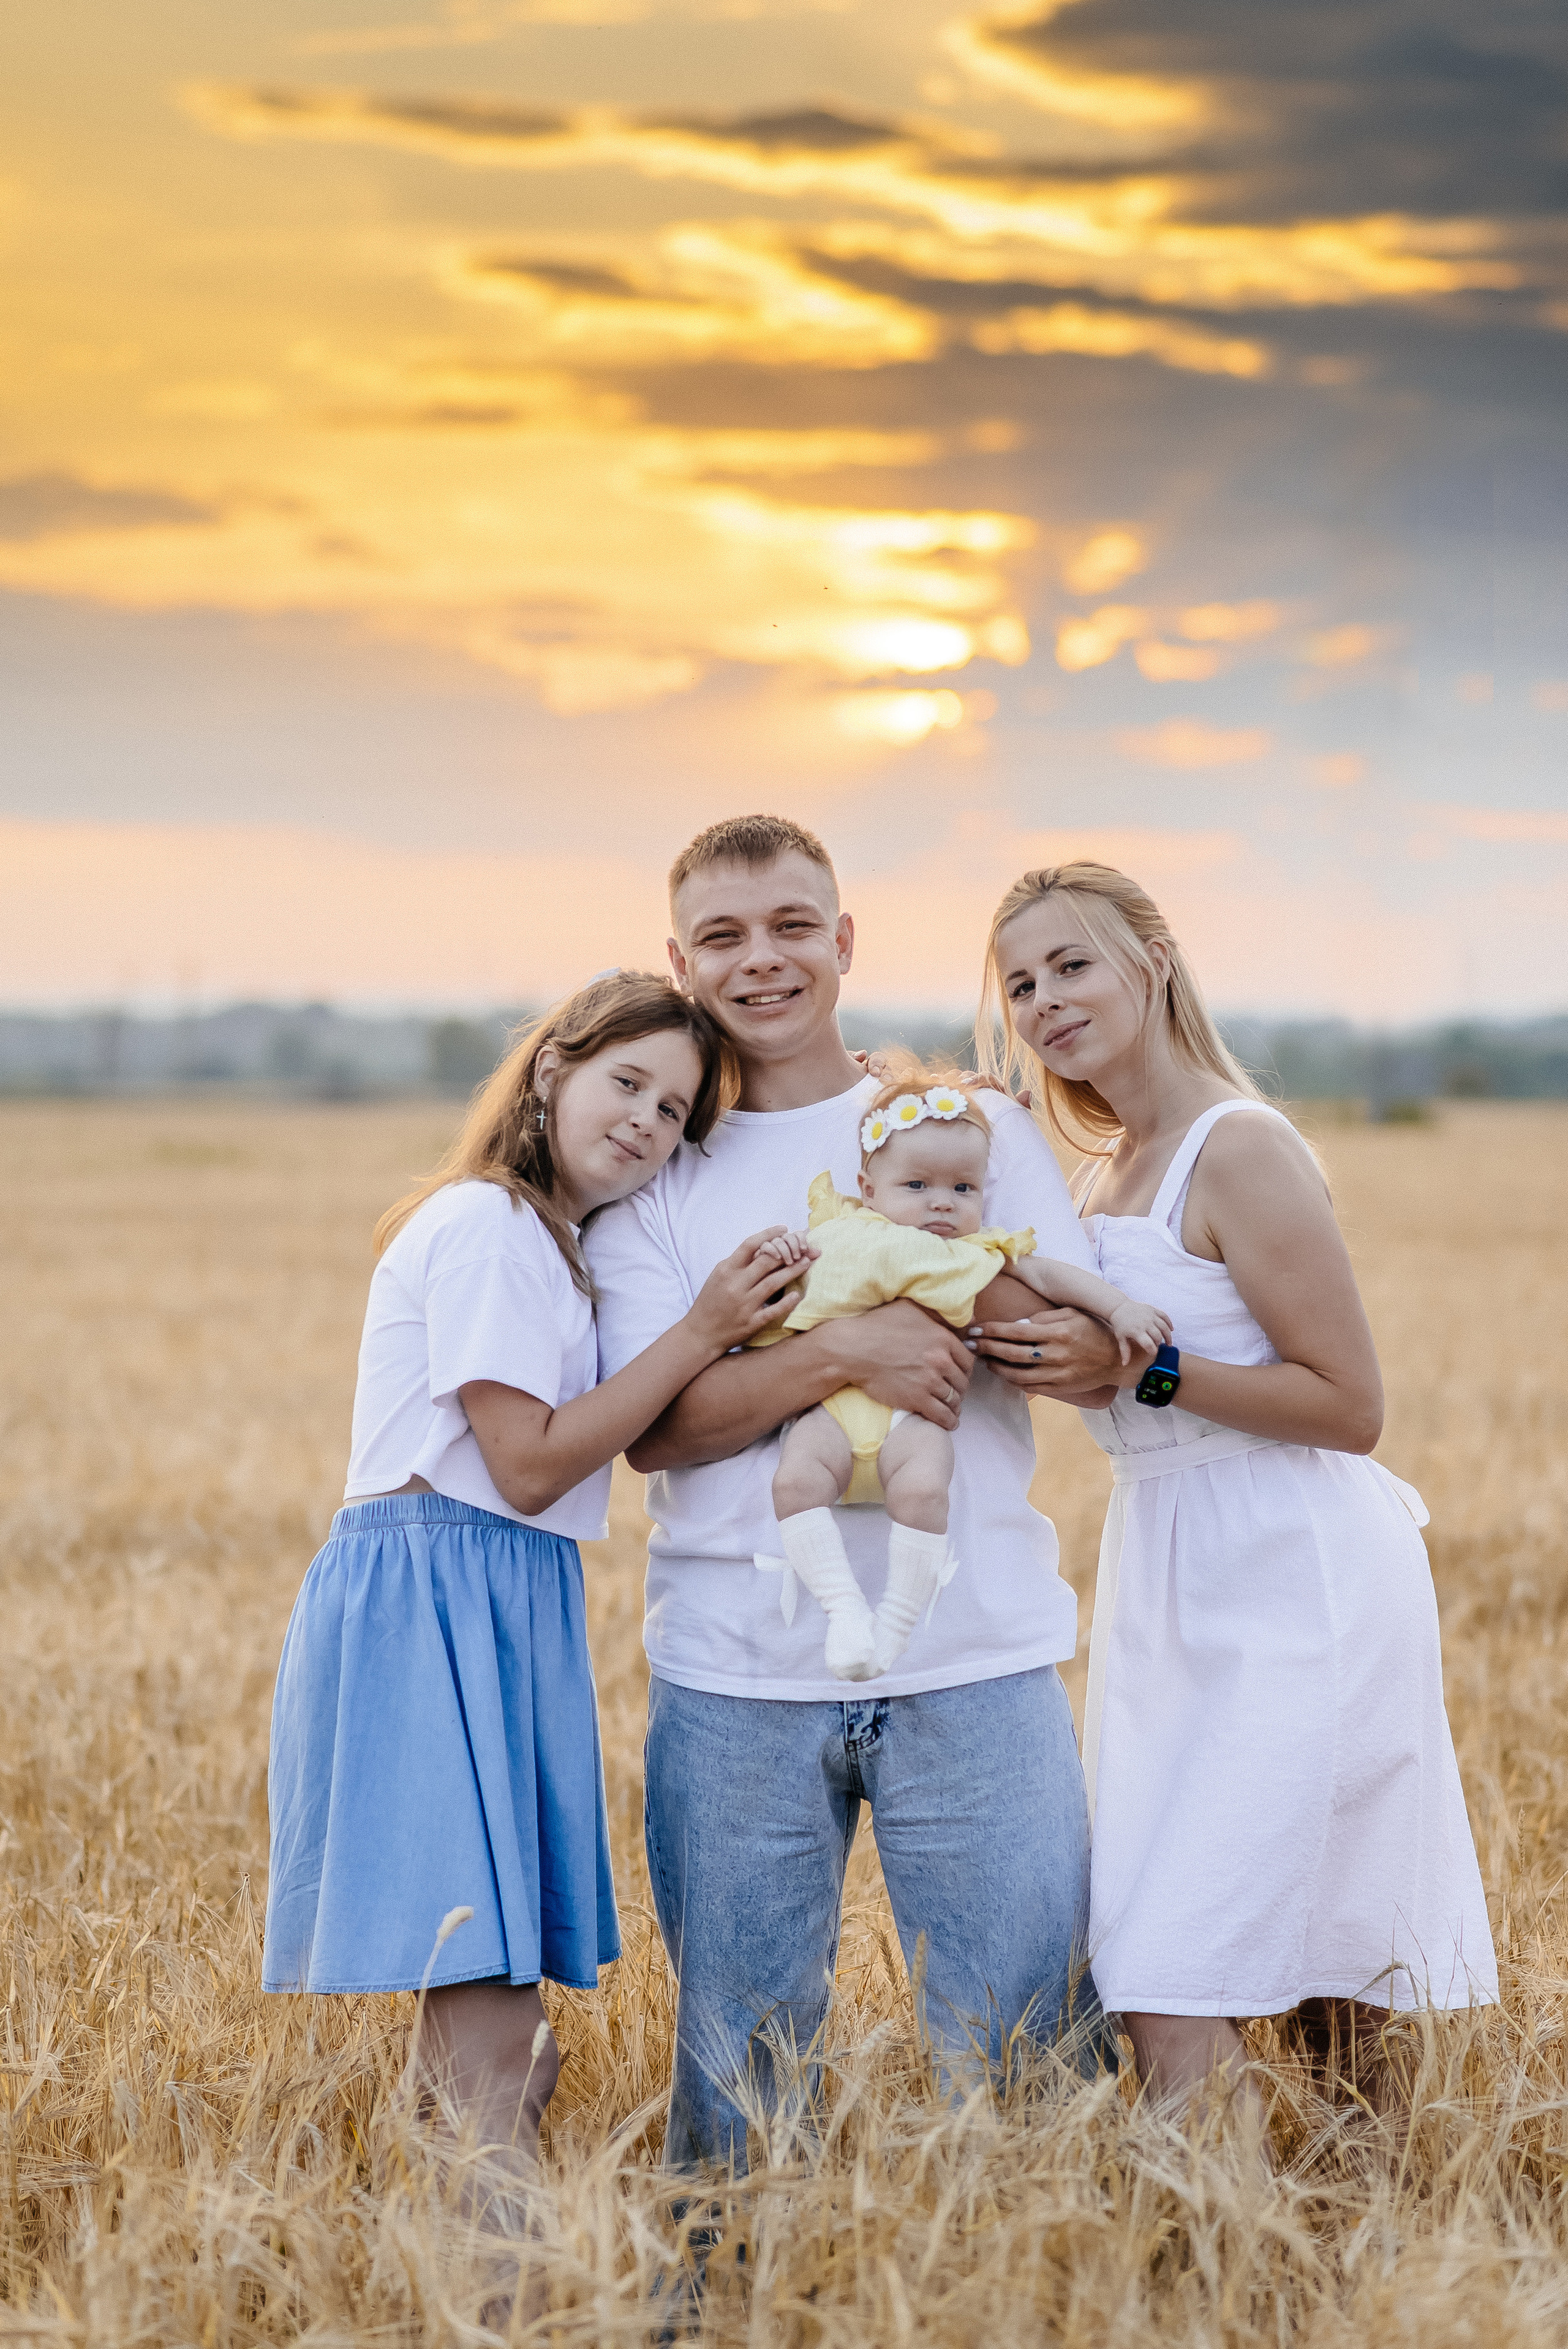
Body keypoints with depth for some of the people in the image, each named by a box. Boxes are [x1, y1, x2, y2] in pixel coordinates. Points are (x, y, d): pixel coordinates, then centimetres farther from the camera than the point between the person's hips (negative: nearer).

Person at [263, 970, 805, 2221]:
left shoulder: (558, 1243, 21)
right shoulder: (484, 1226, -8)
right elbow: (529, 1463, -13)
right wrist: (702, 1333, -12)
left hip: (509, 1605, 10)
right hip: (429, 1604, -10)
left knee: (483, 2016, 7)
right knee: (496, 2048, -15)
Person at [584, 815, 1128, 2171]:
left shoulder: (974, 1123, 11)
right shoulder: (653, 1170, 8)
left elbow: (1100, 1352, 6)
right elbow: (654, 1426, -4)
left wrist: (1098, 1348, -19)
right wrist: (841, 1355, -19)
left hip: (975, 1658, 0)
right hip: (736, 1675, 0)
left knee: (1028, 2037, 0)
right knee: (735, 2058, 8)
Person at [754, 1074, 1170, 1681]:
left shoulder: (981, 1256, 19)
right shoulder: (841, 1232, 19)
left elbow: (1054, 1277, 15)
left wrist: (1120, 1308, 2)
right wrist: (784, 1260, 0)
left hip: (914, 1409, -1)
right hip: (831, 1406, 1)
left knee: (922, 1486, -32)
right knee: (795, 1477, -29)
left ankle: (897, 1619, -17)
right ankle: (842, 1605, -22)